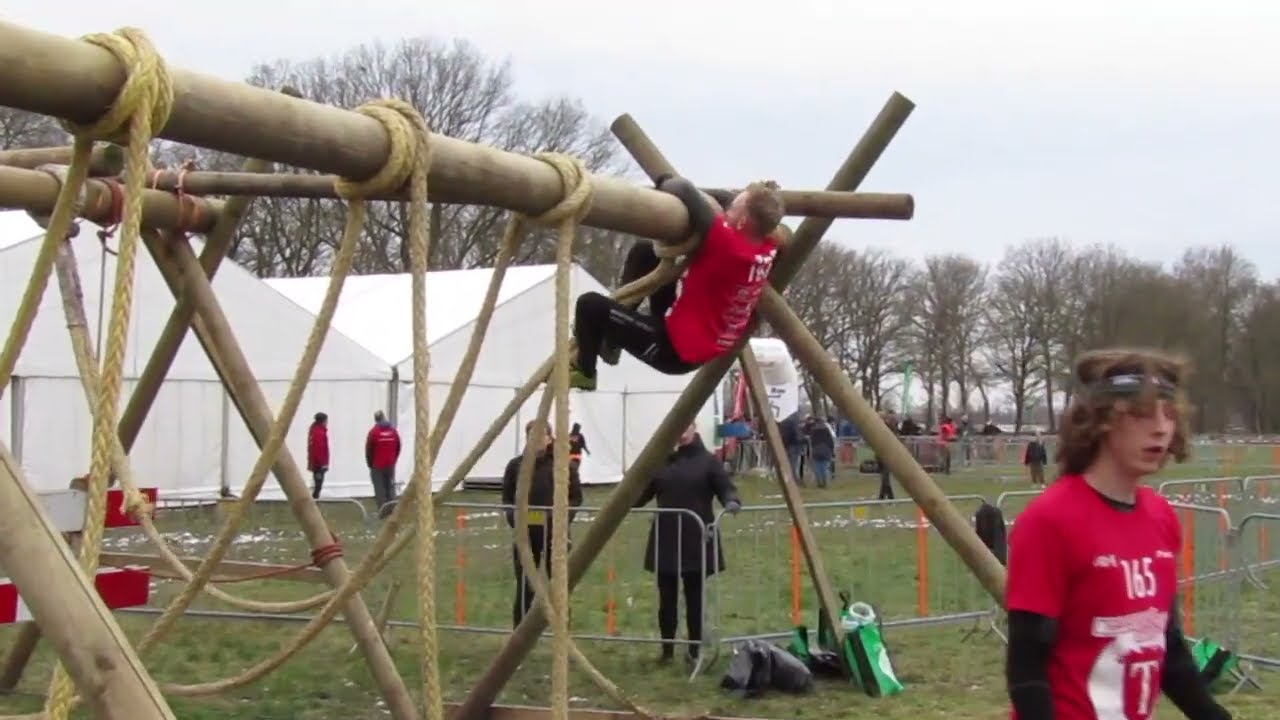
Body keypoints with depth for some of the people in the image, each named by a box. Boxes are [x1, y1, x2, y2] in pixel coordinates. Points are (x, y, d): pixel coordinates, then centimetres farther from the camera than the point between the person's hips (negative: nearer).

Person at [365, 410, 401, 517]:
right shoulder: (393, 431, 1)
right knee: (390, 487, 13)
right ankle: (392, 509, 11)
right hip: (390, 465, 4)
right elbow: (398, 448, 5)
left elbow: (368, 450, -7)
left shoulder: (373, 432, -11)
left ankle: (382, 510, -6)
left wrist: (370, 464, 6)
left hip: (377, 465, -4)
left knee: (379, 488, 1)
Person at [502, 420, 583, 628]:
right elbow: (507, 498, 10)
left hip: (555, 534, 0)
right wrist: (514, 516, -8)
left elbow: (576, 498, 3)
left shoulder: (564, 465, -3)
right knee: (524, 590, 3)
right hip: (525, 535, 1)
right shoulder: (516, 465, 0)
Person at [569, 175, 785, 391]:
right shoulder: (768, 250, -9)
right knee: (644, 253, 13)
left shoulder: (728, 245, -33)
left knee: (590, 305, -5)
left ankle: (585, 372, 22)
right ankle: (612, 339, 24)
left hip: (675, 352, -9)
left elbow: (684, 190, -32)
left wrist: (664, 182, -12)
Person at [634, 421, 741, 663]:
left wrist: (731, 502, -26)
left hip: (696, 540, -2)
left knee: (695, 598, 4)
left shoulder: (707, 460, -1)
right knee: (667, 598, 5)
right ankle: (667, 649, 17)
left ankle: (695, 650, 13)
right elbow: (642, 493, 7)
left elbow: (725, 488, -5)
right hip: (666, 540, 2)